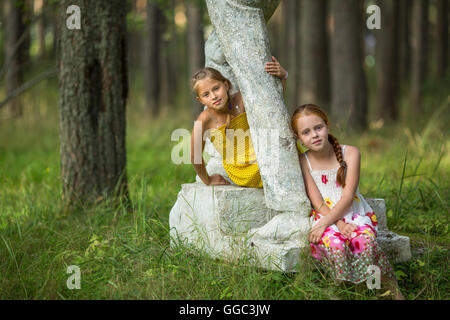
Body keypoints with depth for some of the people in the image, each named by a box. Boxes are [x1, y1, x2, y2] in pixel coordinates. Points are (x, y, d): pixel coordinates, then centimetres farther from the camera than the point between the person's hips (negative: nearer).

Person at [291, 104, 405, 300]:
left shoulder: (350, 153, -2)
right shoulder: (303, 161, -1)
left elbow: (347, 196, -10)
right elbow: (317, 203, -6)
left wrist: (325, 223, -21)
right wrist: (339, 224, -21)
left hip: (355, 214, 0)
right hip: (326, 218, 0)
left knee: (365, 239, -32)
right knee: (334, 243, -34)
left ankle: (393, 289, -17)